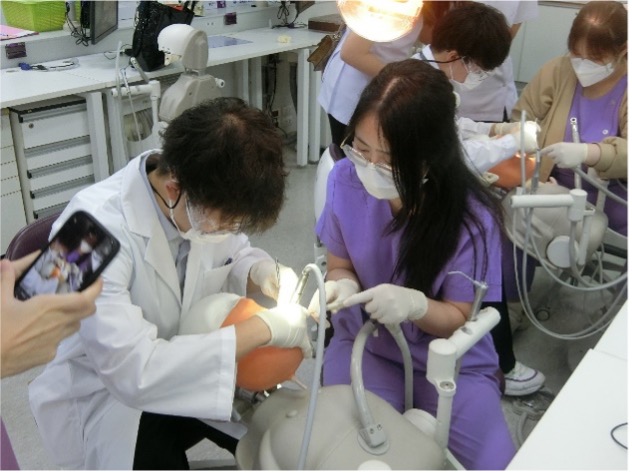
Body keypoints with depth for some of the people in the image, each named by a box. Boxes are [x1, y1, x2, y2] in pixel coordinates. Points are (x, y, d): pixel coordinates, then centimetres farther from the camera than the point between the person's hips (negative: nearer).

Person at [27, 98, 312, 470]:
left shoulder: (208, 199, -16)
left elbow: (233, 253, 6)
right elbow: (133, 370, -35)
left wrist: (258, 271, -18)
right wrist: (262, 328, -34)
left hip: (191, 361, 5)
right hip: (108, 394, -4)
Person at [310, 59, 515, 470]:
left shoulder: (471, 218, -24)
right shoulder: (346, 179, -16)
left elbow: (458, 317, -12)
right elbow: (341, 266, 0)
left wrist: (416, 304, -34)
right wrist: (341, 287, -24)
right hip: (364, 344, 1)